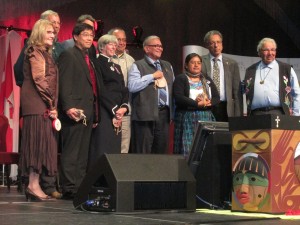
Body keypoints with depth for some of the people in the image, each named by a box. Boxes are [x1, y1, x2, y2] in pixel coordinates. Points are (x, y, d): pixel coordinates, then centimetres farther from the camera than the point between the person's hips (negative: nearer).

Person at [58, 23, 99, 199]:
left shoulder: (88, 59, 23)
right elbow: (64, 84, -12)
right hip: (75, 112, -8)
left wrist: (95, 113, 17)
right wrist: (68, 107, -23)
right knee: (71, 152, -6)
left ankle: (80, 188, 10)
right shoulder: (68, 55, -2)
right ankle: (69, 189, -5)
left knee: (83, 154, 7)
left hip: (88, 112, 8)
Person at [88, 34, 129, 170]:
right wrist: (114, 109, -11)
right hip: (104, 112, -7)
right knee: (102, 149, -9)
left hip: (117, 113, 7)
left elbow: (124, 89, 16)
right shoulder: (97, 63, -2)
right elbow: (101, 90, -10)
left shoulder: (116, 67, 23)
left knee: (115, 148, 4)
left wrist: (123, 107, -2)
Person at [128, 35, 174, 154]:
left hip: (164, 113, 6)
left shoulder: (167, 66, 20)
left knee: (162, 151, 9)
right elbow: (132, 86, -15)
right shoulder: (138, 66, -1)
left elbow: (173, 86, 25)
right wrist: (152, 76, -13)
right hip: (146, 114, -6)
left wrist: (173, 112, 19)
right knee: (143, 152, -6)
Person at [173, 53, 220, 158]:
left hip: (206, 118, 4)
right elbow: (178, 98, -12)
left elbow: (217, 98, 9)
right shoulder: (180, 79, 3)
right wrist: (198, 104, -17)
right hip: (187, 119, -4)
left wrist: (207, 103, -12)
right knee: (187, 150, -9)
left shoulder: (207, 80, 18)